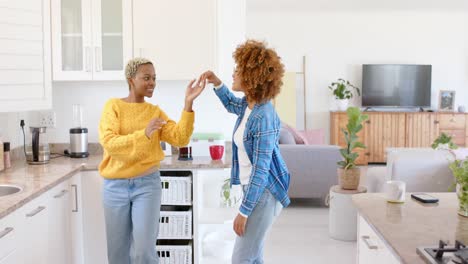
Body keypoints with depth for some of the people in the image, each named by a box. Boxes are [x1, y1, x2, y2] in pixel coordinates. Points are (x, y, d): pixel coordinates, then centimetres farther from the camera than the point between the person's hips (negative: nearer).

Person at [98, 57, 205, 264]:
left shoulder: (156, 112, 5)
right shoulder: (113, 106, -2)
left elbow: (180, 139, -8)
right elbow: (109, 143, -16)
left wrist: (188, 104, -16)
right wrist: (144, 134, -28)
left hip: (147, 184, 1)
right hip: (115, 186, 0)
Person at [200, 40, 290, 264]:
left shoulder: (263, 117, -26)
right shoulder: (248, 103, 2)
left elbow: (261, 170, -25)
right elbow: (232, 105, 29)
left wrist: (243, 211, -21)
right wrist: (217, 84, 11)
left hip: (264, 192, -9)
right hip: (254, 188, 9)